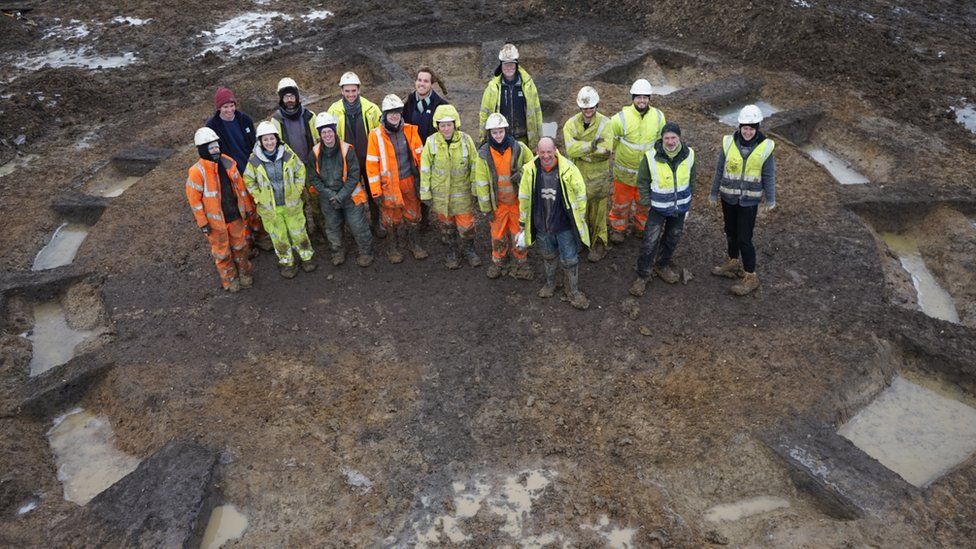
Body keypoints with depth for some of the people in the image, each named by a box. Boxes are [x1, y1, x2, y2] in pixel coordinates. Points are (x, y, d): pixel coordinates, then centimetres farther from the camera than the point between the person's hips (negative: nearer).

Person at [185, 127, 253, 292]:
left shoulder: (228, 163, -6)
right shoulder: (197, 171, -21)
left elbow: (240, 186, 5)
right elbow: (194, 199, -14)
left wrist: (247, 207, 10)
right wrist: (202, 223, -11)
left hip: (236, 215, 5)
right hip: (216, 221, -4)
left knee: (240, 246, 22)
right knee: (222, 251, 14)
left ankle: (244, 273, 43)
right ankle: (230, 279, 35)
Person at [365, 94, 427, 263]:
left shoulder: (410, 130, -4)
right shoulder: (376, 135, -12)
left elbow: (420, 156, 4)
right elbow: (372, 165, -9)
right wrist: (376, 191, -10)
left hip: (410, 182, 3)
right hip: (389, 185, -2)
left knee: (413, 215, 16)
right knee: (392, 218, 11)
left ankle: (413, 243, 38)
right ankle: (393, 246, 33)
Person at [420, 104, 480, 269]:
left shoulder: (466, 140, -11)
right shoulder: (431, 142, -12)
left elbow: (474, 166, -1)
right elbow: (425, 169, -4)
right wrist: (425, 193, -3)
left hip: (462, 192, 0)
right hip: (440, 193, 1)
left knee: (466, 223, 6)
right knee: (446, 224, 16)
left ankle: (468, 249, 33)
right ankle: (451, 251, 38)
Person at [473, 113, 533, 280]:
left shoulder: (519, 148, -10)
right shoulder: (484, 153, -12)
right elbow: (481, 182, -7)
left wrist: (522, 174, -18)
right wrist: (486, 208, -6)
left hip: (518, 199, 0)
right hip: (497, 202, 0)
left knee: (519, 233, 12)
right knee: (498, 234, 14)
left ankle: (520, 262, 32)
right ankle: (498, 261, 38)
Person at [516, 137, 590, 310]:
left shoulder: (568, 169, -18)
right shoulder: (530, 170, -12)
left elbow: (580, 193, -5)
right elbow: (524, 198, 1)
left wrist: (579, 219, 0)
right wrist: (522, 223, 7)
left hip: (565, 224, -2)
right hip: (542, 224, 2)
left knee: (570, 259, 6)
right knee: (548, 256, 23)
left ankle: (573, 291, 28)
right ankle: (550, 284, 47)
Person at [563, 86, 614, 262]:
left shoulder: (605, 123, -12)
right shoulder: (571, 124, -8)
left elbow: (605, 151, -26)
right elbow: (571, 149, -24)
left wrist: (581, 150, -21)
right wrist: (592, 145, -29)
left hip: (598, 176, -2)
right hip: (577, 175, 2)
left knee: (598, 211, 11)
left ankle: (599, 244, 27)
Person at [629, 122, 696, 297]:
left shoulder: (689, 154, -10)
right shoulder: (651, 157, -19)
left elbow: (691, 180, 5)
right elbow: (642, 182, -6)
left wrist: (688, 203, 9)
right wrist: (647, 204, -8)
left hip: (680, 207, 4)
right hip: (658, 208, -3)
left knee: (672, 240, 19)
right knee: (649, 243, -4)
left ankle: (662, 266, 41)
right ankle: (642, 276, 11)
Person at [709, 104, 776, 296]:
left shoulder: (765, 147, -12)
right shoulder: (729, 143, -8)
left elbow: (769, 176, -3)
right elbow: (719, 170, 1)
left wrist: (770, 200, 0)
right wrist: (714, 193, 7)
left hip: (749, 200, -3)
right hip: (728, 197, 3)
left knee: (744, 239, -3)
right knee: (731, 232, 19)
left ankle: (750, 277, 9)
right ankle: (733, 263, 41)